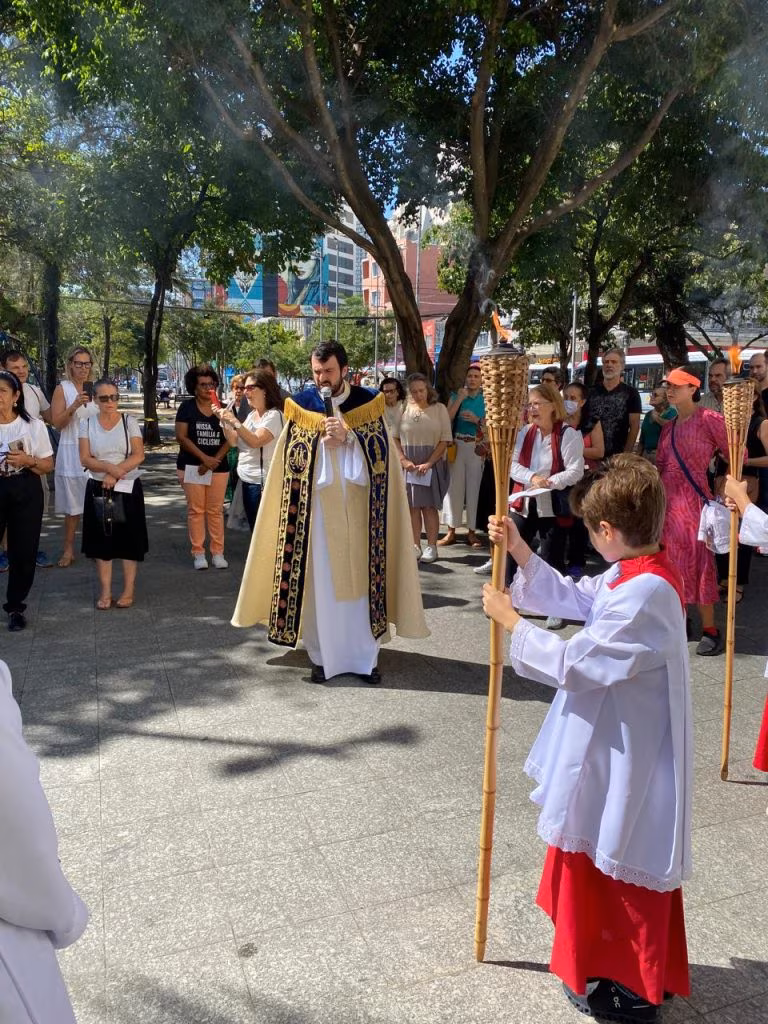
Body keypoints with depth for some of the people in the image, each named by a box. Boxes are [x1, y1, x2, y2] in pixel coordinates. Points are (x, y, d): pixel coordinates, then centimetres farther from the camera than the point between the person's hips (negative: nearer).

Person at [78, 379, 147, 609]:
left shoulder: (129, 422, -2)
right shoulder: (87, 424, 2)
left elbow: (138, 456, -9)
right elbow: (85, 459, -5)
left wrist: (115, 474, -18)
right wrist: (109, 467, -20)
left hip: (127, 488, -1)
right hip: (98, 488, 2)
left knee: (129, 538, 1)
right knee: (102, 539, 4)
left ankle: (128, 590, 10)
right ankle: (105, 591, 11)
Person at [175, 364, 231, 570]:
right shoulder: (187, 407, 0)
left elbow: (229, 439, 3)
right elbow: (181, 437, -7)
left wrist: (215, 460, -10)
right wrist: (204, 458, -14)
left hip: (219, 467, 2)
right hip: (192, 466, -2)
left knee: (216, 510, 3)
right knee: (196, 510, -1)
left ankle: (218, 552, 9)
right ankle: (198, 553, 5)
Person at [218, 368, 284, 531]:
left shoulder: (274, 415, -14)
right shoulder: (251, 414, 13)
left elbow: (255, 441, -24)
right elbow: (234, 441, 12)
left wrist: (235, 421, -27)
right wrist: (224, 421, -1)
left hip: (261, 482, -9)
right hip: (246, 479, 9)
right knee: (254, 529, 15)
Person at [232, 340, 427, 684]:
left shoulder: (368, 401, 2)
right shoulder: (302, 404, 3)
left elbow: (381, 451, -5)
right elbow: (292, 460, 0)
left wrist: (347, 436, -19)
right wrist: (323, 441, -15)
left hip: (357, 507, 0)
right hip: (316, 506, 0)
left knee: (359, 577, 4)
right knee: (319, 581, 3)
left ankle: (364, 654, 14)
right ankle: (323, 655, 14)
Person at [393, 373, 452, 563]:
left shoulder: (439, 409, 0)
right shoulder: (404, 409, 4)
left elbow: (445, 440, -4)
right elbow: (395, 437, 6)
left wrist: (428, 463, -12)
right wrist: (403, 460, -8)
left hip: (432, 464, -2)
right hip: (408, 465, 2)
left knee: (429, 506, 0)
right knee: (412, 506, 4)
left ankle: (431, 547, 6)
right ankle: (415, 546, 10)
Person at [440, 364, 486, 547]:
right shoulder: (456, 395, 8)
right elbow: (447, 419, -5)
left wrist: (477, 420, -13)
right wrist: (460, 399, -9)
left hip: (477, 447, -1)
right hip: (457, 445, 1)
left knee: (474, 488, 2)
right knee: (454, 487, 1)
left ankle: (471, 531, 10)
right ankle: (451, 531, 7)